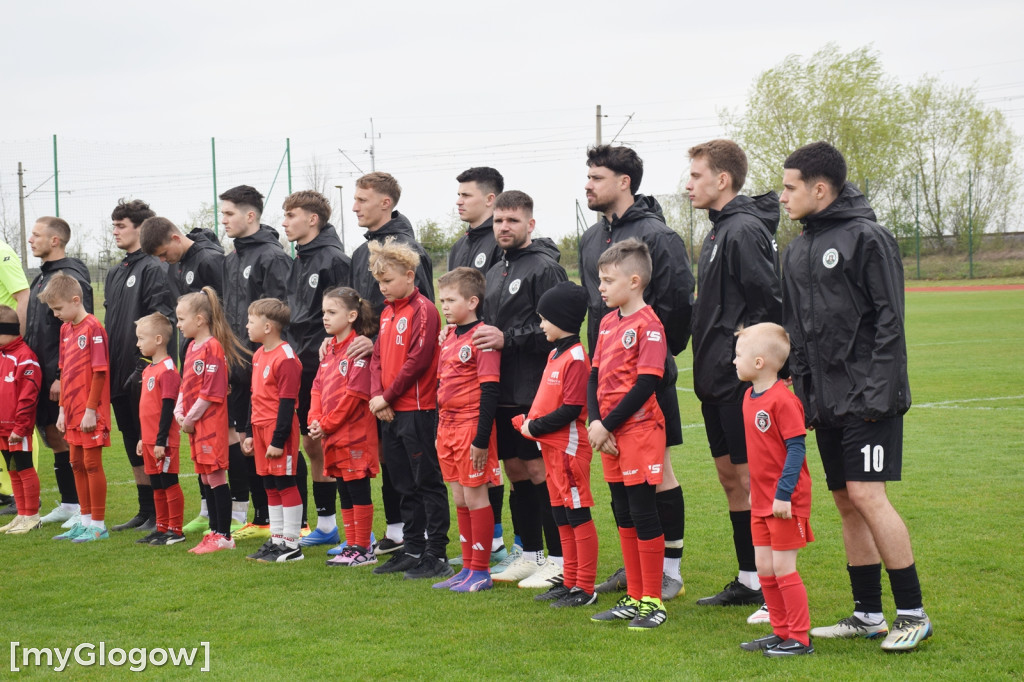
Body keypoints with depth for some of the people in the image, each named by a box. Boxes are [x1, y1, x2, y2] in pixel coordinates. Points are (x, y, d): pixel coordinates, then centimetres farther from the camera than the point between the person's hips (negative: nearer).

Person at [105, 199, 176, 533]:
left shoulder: (154, 269, -10)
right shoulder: (115, 274, 18)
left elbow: (160, 322, -17)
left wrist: (146, 366, -22)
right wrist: (106, 366, 15)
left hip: (146, 375, -9)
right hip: (120, 375, 9)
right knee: (133, 445, 13)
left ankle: (161, 514, 2)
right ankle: (145, 511, 20)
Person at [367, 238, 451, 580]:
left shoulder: (423, 310, -11)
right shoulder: (387, 313, 15)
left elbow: (418, 359, -18)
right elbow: (378, 357, 15)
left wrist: (388, 396, -13)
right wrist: (377, 396, -2)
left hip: (418, 410, -9)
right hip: (391, 413, 9)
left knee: (427, 482, -3)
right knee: (405, 485, 14)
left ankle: (436, 555, 1)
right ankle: (413, 550, 23)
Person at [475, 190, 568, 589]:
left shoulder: (544, 268, -9)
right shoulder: (495, 272, 18)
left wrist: (507, 339, -20)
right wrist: (481, 337, 9)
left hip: (534, 390, -8)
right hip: (503, 390, 8)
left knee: (539, 470, -7)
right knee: (515, 470, 12)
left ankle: (559, 560, 0)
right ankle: (529, 554, 21)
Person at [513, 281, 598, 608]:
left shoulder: (575, 358, -16)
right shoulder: (556, 354, 14)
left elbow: (571, 409, -21)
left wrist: (535, 427, -15)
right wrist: (528, 420, 4)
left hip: (569, 447, -10)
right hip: (552, 447, 10)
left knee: (578, 516, -4)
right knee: (561, 517, 14)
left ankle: (585, 588, 1)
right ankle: (570, 582, 22)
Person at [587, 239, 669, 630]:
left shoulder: (648, 324, -14)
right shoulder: (608, 322, 12)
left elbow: (646, 385, -19)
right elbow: (595, 376, 12)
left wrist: (608, 425, -16)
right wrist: (595, 423, -2)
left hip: (639, 430, -8)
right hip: (609, 435, 8)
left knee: (643, 513, -3)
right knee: (623, 515, 13)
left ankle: (653, 601, 6)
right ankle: (634, 598, 22)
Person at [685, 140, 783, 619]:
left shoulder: (745, 230, -15)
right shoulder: (720, 231, 16)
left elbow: (769, 304, -21)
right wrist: (708, 370, 14)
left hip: (742, 381, -10)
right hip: (717, 381, 10)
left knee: (753, 479, -7)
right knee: (730, 477, 14)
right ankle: (749, 581, 22)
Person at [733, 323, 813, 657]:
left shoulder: (782, 399, -19)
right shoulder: (750, 396, 9)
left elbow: (796, 448, -20)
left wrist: (783, 494, -22)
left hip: (786, 502, -9)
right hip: (761, 500, 9)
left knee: (783, 567, -4)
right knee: (764, 567, 12)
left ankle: (799, 638, 6)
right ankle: (781, 632, 23)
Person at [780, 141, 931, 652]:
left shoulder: (867, 238, -9)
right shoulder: (796, 252, 14)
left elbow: (890, 321, -13)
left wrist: (877, 391, -18)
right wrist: (801, 394, 13)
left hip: (868, 398, -8)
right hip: (826, 400, 8)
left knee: (866, 495, -13)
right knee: (846, 502, 9)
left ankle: (913, 614, -5)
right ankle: (867, 615, 16)